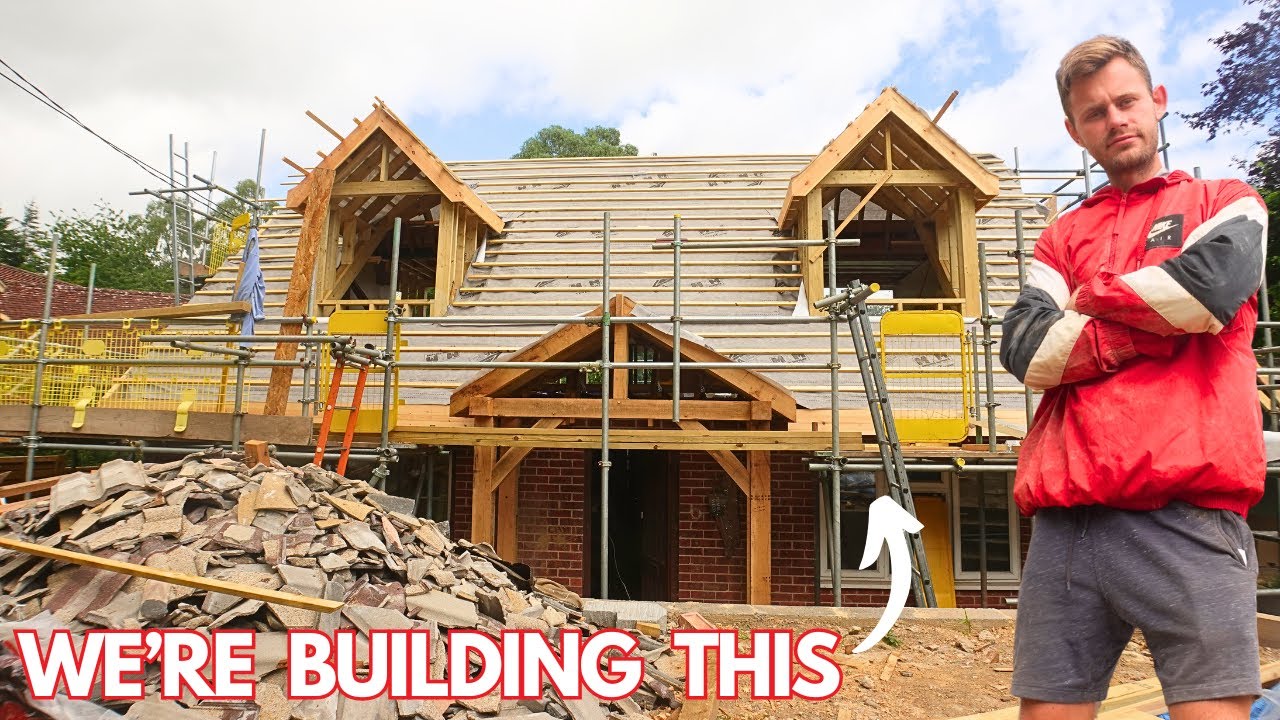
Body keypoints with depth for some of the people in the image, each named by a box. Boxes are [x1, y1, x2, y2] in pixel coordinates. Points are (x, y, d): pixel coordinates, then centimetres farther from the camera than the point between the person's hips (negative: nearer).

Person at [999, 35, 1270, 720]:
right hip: (1066, 520, 3)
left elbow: (1212, 281, -8)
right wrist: (1154, 327, -4)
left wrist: (1093, 296, 5)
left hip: (1188, 514, -2)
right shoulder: (1061, 237, 22)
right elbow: (1024, 351, 4)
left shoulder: (1225, 201, 16)